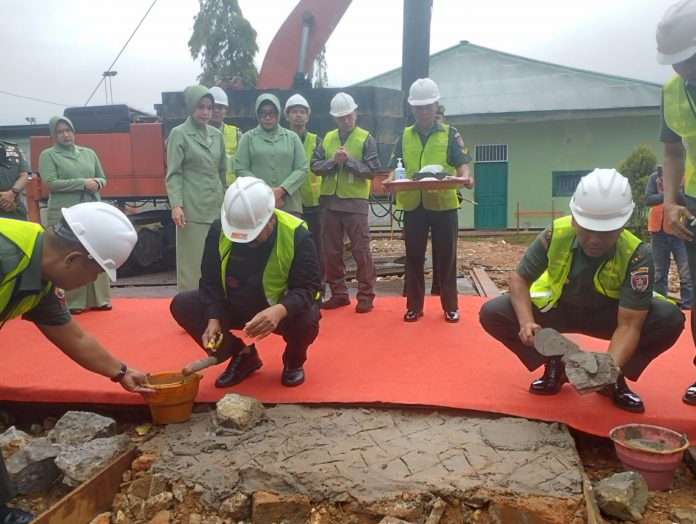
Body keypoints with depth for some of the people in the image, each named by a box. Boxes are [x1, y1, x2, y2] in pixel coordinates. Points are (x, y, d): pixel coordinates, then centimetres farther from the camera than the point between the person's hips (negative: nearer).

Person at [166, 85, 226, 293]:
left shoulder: (216, 134, 12)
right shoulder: (178, 134, -1)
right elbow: (173, 174, -5)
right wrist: (176, 205, -16)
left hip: (216, 206, 5)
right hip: (192, 207, -5)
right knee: (192, 261, -2)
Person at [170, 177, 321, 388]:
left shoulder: (296, 234, -25)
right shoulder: (219, 229, -16)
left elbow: (306, 288, -26)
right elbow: (211, 280, -7)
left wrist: (280, 310, -47)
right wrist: (214, 318, -24)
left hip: (282, 311, -3)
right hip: (235, 307, 4)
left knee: (306, 319, -36)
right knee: (182, 305, -15)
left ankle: (294, 360, 5)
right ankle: (243, 356, 6)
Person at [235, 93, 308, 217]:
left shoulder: (292, 137, 11)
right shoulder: (248, 137, 8)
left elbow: (302, 169, 4)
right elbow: (241, 170, 0)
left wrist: (281, 190, -11)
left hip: (289, 205, 1)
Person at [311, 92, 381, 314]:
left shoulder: (366, 138, 0)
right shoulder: (327, 138, 11)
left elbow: (372, 170, -7)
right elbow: (315, 166, 3)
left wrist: (349, 160, -17)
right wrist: (333, 160, -13)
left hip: (355, 202, -4)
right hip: (329, 201, 4)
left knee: (360, 251, -2)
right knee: (331, 251, 8)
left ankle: (366, 296, 7)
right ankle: (339, 293, 19)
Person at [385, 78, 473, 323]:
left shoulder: (450, 134, 5)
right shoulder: (404, 136, 11)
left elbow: (462, 163, -1)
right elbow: (395, 166, 7)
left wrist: (465, 177, -24)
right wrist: (391, 180, -16)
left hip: (444, 203, -2)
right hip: (412, 204, 2)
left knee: (446, 257, 4)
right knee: (414, 257, 6)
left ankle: (450, 306, 15)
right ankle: (414, 306, 17)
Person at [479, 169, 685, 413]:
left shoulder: (637, 256, -30)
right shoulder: (554, 235, -27)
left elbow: (629, 325, -30)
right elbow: (519, 280, -16)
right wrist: (526, 322, -35)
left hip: (608, 314, -1)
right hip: (556, 309, 1)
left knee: (670, 319, -29)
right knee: (492, 313, -23)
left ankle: (615, 377, -3)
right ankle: (556, 365, 0)